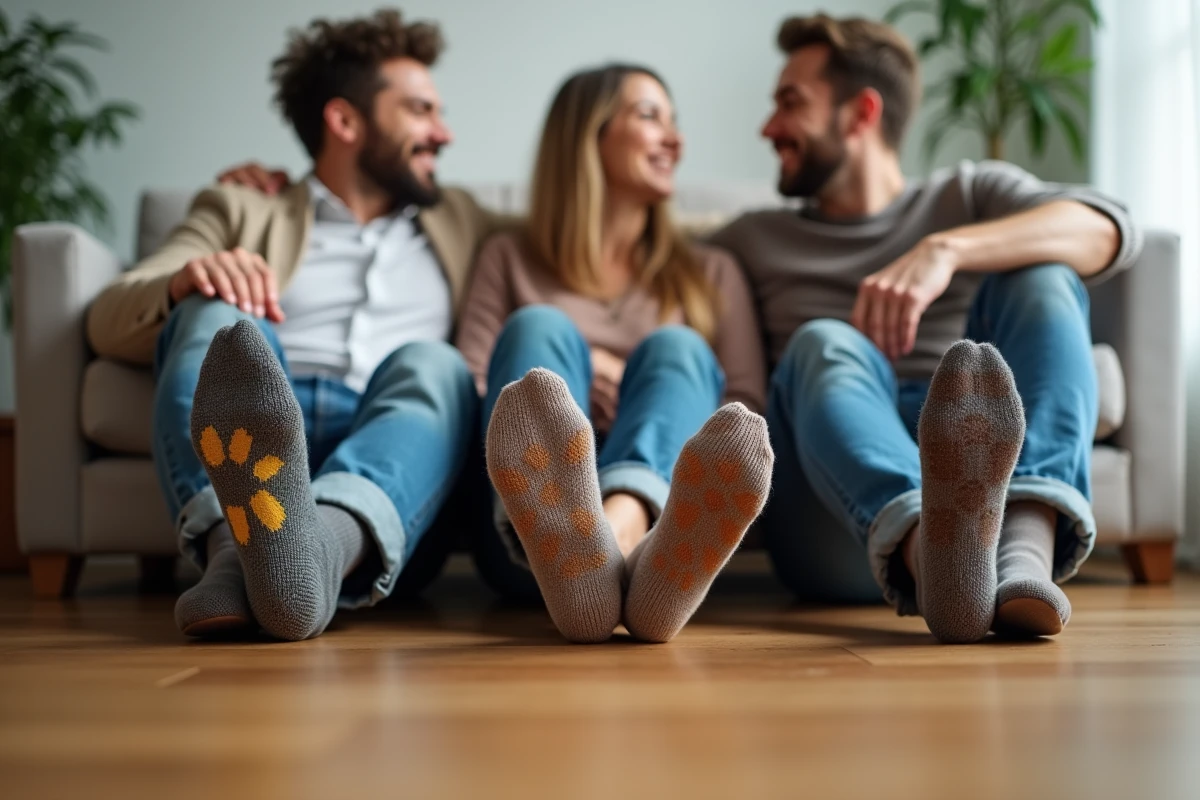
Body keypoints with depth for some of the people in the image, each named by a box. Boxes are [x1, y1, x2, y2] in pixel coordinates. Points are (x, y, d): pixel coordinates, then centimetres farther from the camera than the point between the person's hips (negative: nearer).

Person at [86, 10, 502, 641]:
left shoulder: (460, 225, 33)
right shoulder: (239, 213, 23)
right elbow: (108, 323, 10)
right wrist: (183, 284, -14)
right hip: (241, 437, 0)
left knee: (433, 364, -28)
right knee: (217, 317, -25)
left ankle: (320, 544, -59)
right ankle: (231, 548, -52)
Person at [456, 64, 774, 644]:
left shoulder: (710, 272, 27)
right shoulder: (509, 258, 24)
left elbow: (747, 417, 14)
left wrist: (634, 390, 0)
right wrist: (577, 373, -1)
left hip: (661, 511, 1)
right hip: (527, 530, 0)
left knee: (676, 349, -25)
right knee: (538, 330, -25)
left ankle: (616, 537, -60)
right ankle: (562, 547, -60)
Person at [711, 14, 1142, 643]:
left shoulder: (969, 194, 21)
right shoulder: (754, 243, 28)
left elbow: (1108, 232, -1)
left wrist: (944, 251, -16)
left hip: (982, 474, 1)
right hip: (835, 532, 0)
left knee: (1039, 279, -15)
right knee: (825, 344, -26)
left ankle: (1027, 548, -41)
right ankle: (931, 553, -59)